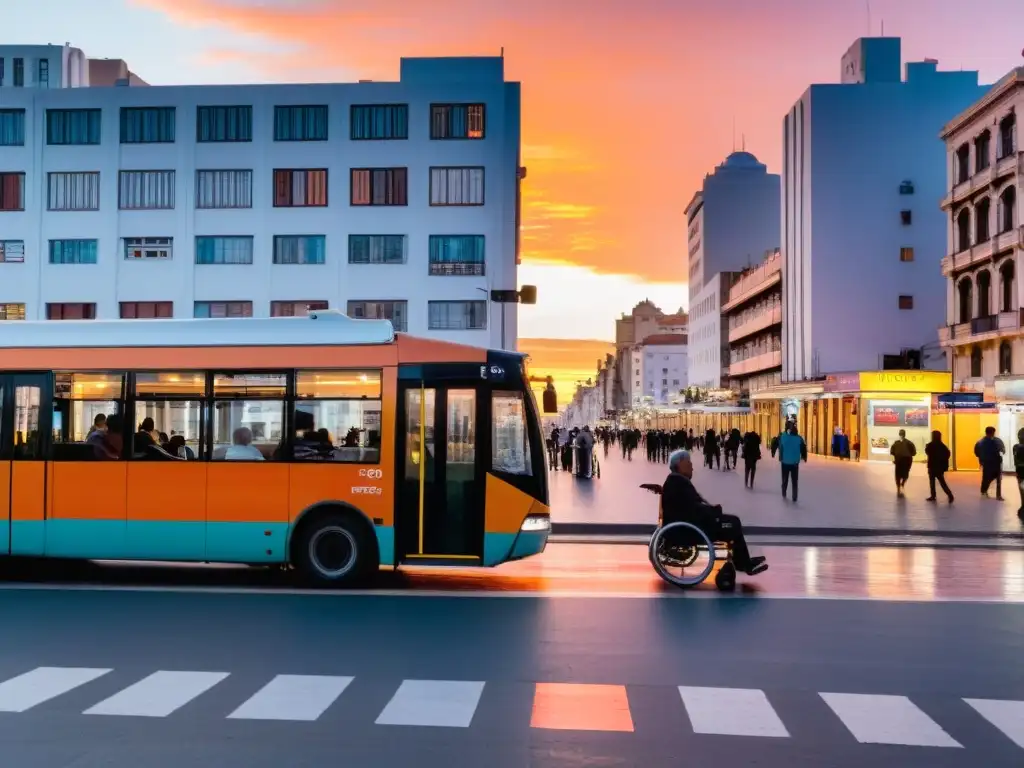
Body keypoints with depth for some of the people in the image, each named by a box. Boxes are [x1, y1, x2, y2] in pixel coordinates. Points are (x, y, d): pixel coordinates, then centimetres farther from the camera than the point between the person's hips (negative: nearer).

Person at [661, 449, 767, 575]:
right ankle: (746, 565, 8)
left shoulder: (676, 480, 11)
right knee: (733, 523, -5)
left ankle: (741, 561, 20)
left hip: (685, 524, 11)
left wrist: (711, 509, -2)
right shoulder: (679, 482, -22)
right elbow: (694, 510, -24)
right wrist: (715, 509, -8)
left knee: (732, 521, 15)